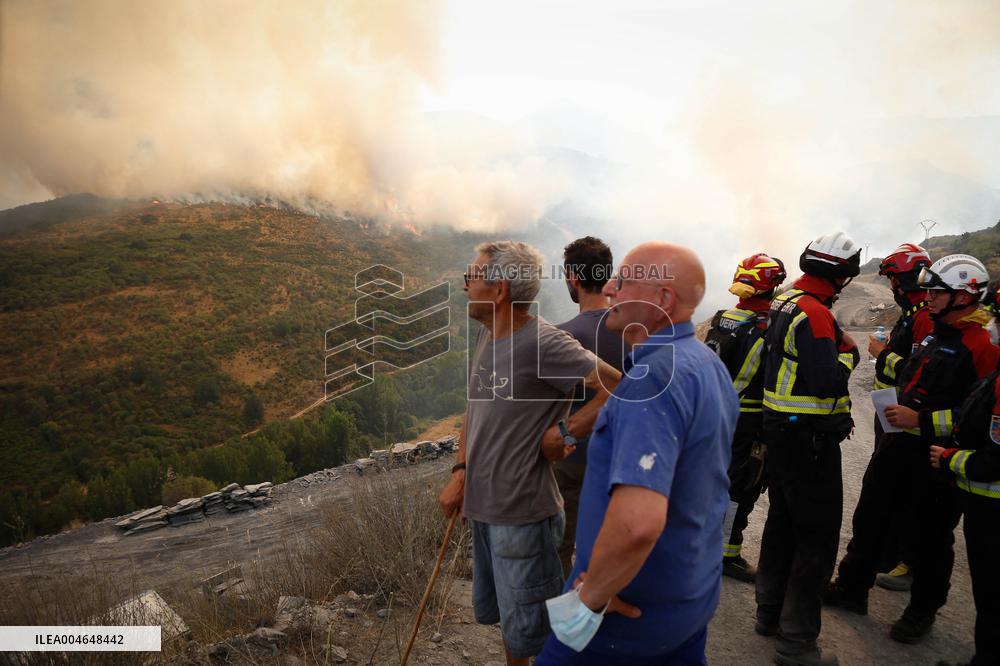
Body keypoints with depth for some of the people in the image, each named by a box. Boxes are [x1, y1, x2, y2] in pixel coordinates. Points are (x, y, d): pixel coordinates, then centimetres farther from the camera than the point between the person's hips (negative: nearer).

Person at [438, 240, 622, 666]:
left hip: (522, 515, -8)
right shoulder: (485, 336, 4)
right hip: (481, 508, 8)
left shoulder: (543, 344, -22)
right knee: (495, 615, 25)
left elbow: (620, 388, -26)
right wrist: (461, 472, 7)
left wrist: (563, 433, -21)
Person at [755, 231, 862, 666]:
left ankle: (770, 613, 34)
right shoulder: (815, 313, -20)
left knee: (783, 522, 20)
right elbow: (827, 382, -27)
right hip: (810, 438, -10)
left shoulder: (784, 303, 10)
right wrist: (847, 352, -10)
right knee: (817, 537, 0)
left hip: (781, 429, 10)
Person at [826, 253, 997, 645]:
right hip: (899, 444, 9)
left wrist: (922, 420, -25)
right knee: (869, 519, 16)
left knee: (928, 538, 9)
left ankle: (923, 610, 31)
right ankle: (852, 589, 32)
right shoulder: (935, 331, 11)